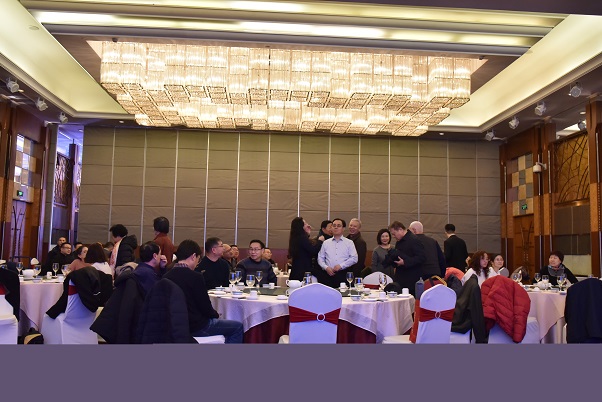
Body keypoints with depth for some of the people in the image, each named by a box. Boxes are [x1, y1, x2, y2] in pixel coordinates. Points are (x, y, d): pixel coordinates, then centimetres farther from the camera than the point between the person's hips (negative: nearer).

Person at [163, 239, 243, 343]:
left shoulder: (166, 276, 0)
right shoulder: (195, 277, -20)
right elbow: (206, 308, -16)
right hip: (196, 327, -8)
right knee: (238, 327, 6)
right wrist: (215, 314, 6)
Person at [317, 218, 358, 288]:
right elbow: (320, 258, 12)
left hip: (343, 274, -1)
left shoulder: (349, 243, 9)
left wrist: (341, 266, -9)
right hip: (329, 274, 1)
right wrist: (326, 267, -6)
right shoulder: (326, 243, 14)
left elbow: (354, 258, 0)